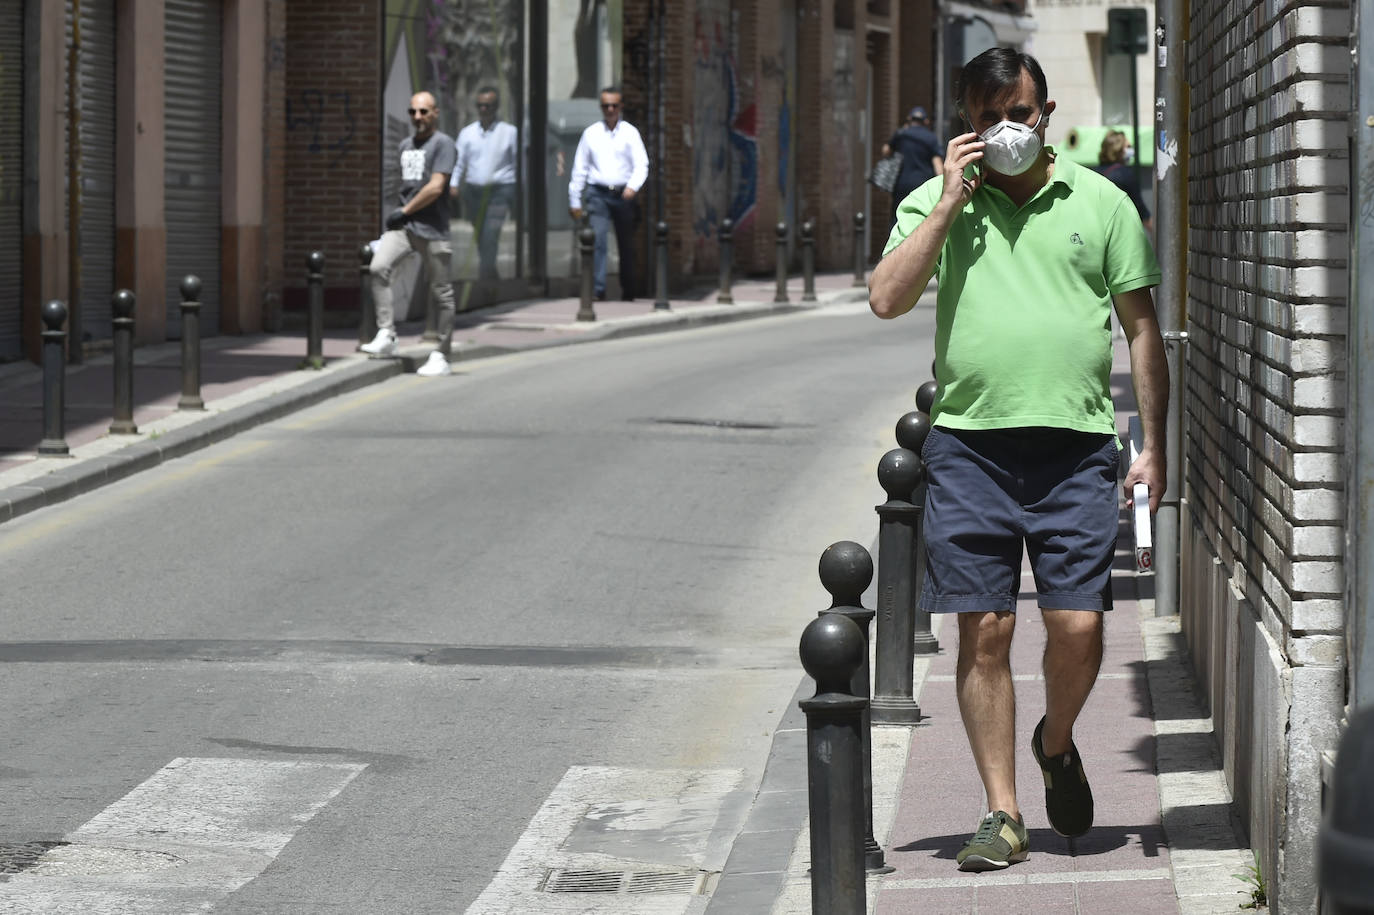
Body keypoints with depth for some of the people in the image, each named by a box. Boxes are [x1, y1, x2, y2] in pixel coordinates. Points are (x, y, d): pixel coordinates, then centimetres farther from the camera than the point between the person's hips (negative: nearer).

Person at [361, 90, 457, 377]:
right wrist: (402, 213, 13)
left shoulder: (442, 144, -4)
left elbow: (435, 188, -13)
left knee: (440, 293, 1)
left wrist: (404, 211, -9)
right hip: (403, 224, 6)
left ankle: (441, 356, 9)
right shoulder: (405, 146, 17)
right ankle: (386, 336, -17)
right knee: (378, 267, -19)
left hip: (432, 229, -6)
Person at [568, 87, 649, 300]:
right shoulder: (591, 133, 9)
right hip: (598, 193, 0)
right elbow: (579, 168, 12)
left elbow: (641, 164, 0)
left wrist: (633, 186, -20)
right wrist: (575, 201, 9)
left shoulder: (630, 132, 6)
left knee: (626, 246, 5)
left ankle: (628, 292, 16)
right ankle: (598, 290, -18)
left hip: (623, 194, 0)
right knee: (597, 240, -16)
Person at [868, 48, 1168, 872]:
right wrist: (951, 203, -8)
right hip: (969, 443, 0)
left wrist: (1153, 446, 7)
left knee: (1078, 626, -5)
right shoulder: (935, 204, 9)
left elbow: (1142, 325, 12)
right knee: (985, 631, -1)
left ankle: (1057, 743, 27)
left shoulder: (1101, 203, 9)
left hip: (1077, 443, 0)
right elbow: (887, 300, -6)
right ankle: (1003, 814, 7)